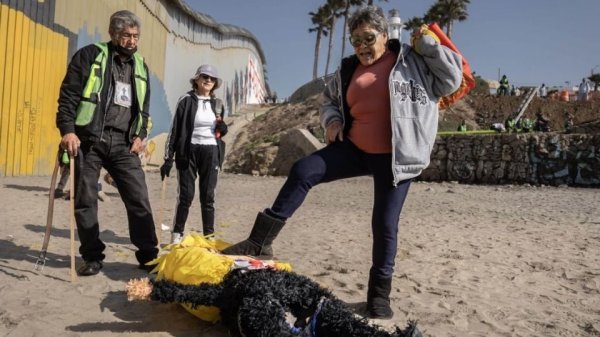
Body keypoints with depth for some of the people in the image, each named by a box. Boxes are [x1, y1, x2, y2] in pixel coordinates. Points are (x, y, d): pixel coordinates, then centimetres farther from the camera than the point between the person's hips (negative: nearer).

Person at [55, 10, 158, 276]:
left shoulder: (140, 65, 16)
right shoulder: (90, 55, 2)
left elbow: (144, 106, 19)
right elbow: (68, 95, -3)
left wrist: (140, 135, 6)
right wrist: (68, 130, -15)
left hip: (123, 143, 3)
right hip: (88, 139, -3)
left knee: (139, 199, -1)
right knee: (85, 200, 2)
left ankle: (149, 255, 7)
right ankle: (92, 257, 15)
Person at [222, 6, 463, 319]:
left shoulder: (413, 60, -1)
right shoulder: (348, 69, 10)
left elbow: (452, 79, -4)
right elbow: (329, 98, 24)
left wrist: (427, 44, -7)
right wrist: (332, 119, 3)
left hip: (394, 157, -3)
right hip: (354, 148, 4)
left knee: (385, 225, 0)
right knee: (303, 170, -12)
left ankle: (380, 292, 21)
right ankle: (259, 241, -4)